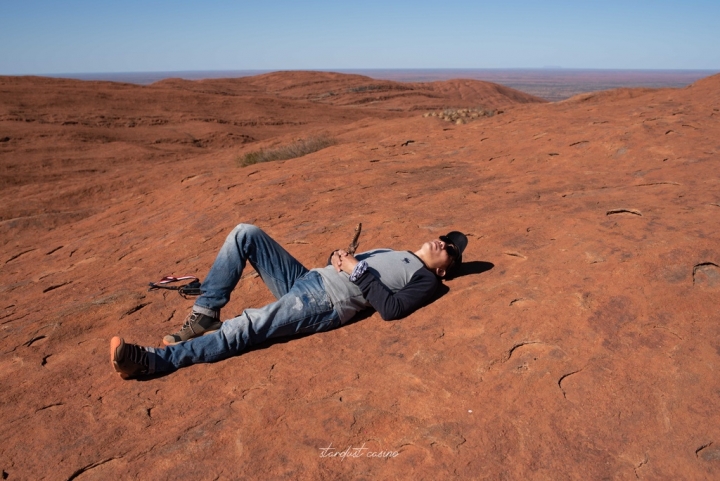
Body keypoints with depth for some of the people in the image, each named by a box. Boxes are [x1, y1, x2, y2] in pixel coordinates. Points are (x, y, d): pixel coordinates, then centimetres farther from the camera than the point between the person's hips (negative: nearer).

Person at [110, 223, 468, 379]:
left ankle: (149, 361, -28)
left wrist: (357, 271, -11)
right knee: (245, 234, -7)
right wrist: (339, 257, 8)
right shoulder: (392, 253, 33)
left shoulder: (425, 280, 7)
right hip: (307, 280, 9)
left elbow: (391, 309, -13)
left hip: (328, 303, -9)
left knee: (245, 328, -29)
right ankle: (204, 316, -7)